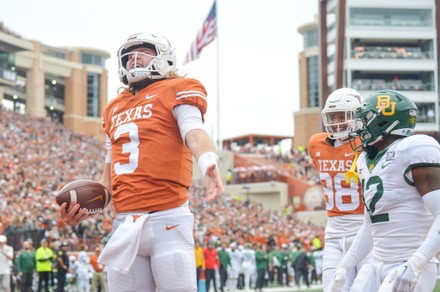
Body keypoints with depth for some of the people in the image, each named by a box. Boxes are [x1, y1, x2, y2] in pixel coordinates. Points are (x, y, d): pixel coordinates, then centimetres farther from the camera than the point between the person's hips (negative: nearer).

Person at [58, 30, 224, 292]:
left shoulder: (176, 91, 4)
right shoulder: (114, 108, 22)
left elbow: (194, 133, -15)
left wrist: (208, 162, -36)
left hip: (167, 220, -6)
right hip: (125, 225, 6)